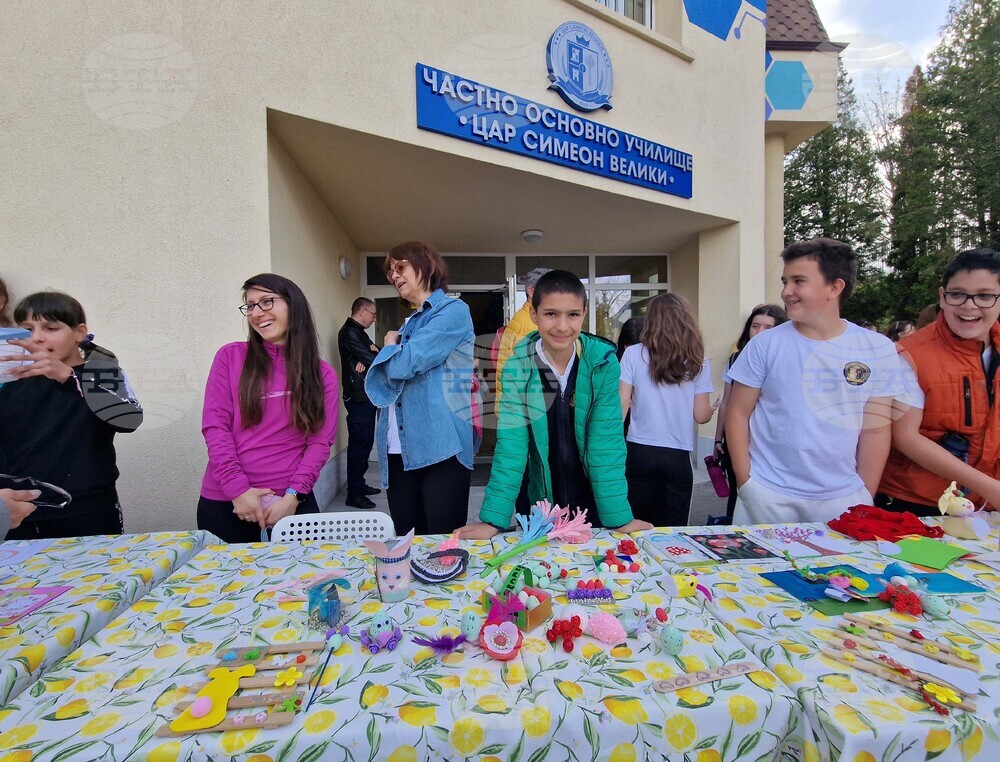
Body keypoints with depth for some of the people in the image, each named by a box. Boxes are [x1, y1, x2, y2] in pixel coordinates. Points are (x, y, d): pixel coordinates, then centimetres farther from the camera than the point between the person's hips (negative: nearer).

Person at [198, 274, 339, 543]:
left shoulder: (323, 374, 3)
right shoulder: (230, 357, 2)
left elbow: (320, 441, -1)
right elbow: (214, 425, -3)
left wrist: (294, 495, -12)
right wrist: (238, 489, -10)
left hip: (291, 501, 0)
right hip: (224, 501, 0)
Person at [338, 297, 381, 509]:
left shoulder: (359, 332, 21)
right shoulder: (349, 333, -12)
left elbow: (375, 356, 11)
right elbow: (373, 360, -19)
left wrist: (371, 350, -10)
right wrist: (373, 352, 2)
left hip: (366, 396, 10)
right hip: (358, 397, -10)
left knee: (364, 443, 15)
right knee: (359, 444, -7)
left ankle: (359, 485, 25)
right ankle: (354, 494, -1)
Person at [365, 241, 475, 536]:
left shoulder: (454, 311, -4)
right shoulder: (410, 322, 20)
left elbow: (403, 365, -15)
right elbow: (380, 385, 16)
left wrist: (391, 345, 6)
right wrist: (394, 349, -3)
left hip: (440, 450, -7)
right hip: (398, 451, 7)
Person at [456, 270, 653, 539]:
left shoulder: (603, 361, -16)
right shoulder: (517, 366, -15)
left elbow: (607, 439, -14)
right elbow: (511, 443, -16)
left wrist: (620, 516, -17)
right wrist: (493, 518, -19)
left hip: (595, 499, 0)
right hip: (544, 503, 1)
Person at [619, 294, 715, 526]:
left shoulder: (633, 354, -3)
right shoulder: (698, 363, -1)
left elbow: (622, 405, -6)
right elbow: (701, 416, 1)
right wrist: (713, 409, 24)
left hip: (639, 452, 0)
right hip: (678, 457, 1)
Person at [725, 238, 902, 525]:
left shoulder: (878, 350, 0)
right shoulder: (765, 345, -6)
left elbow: (875, 429, 3)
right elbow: (738, 414, -2)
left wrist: (865, 497, 3)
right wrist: (745, 482, -7)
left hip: (843, 499, 2)